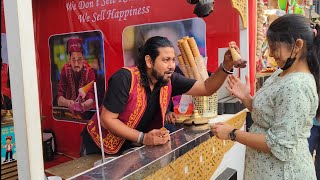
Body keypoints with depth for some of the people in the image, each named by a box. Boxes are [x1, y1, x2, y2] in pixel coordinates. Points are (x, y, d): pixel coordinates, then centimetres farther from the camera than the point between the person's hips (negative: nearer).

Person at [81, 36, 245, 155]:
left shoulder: (169, 80, -12)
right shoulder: (125, 78, -29)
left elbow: (206, 89, -10)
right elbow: (107, 119, -26)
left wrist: (226, 66, -26)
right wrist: (143, 138, -31)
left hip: (131, 147, 5)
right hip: (101, 146, -4)